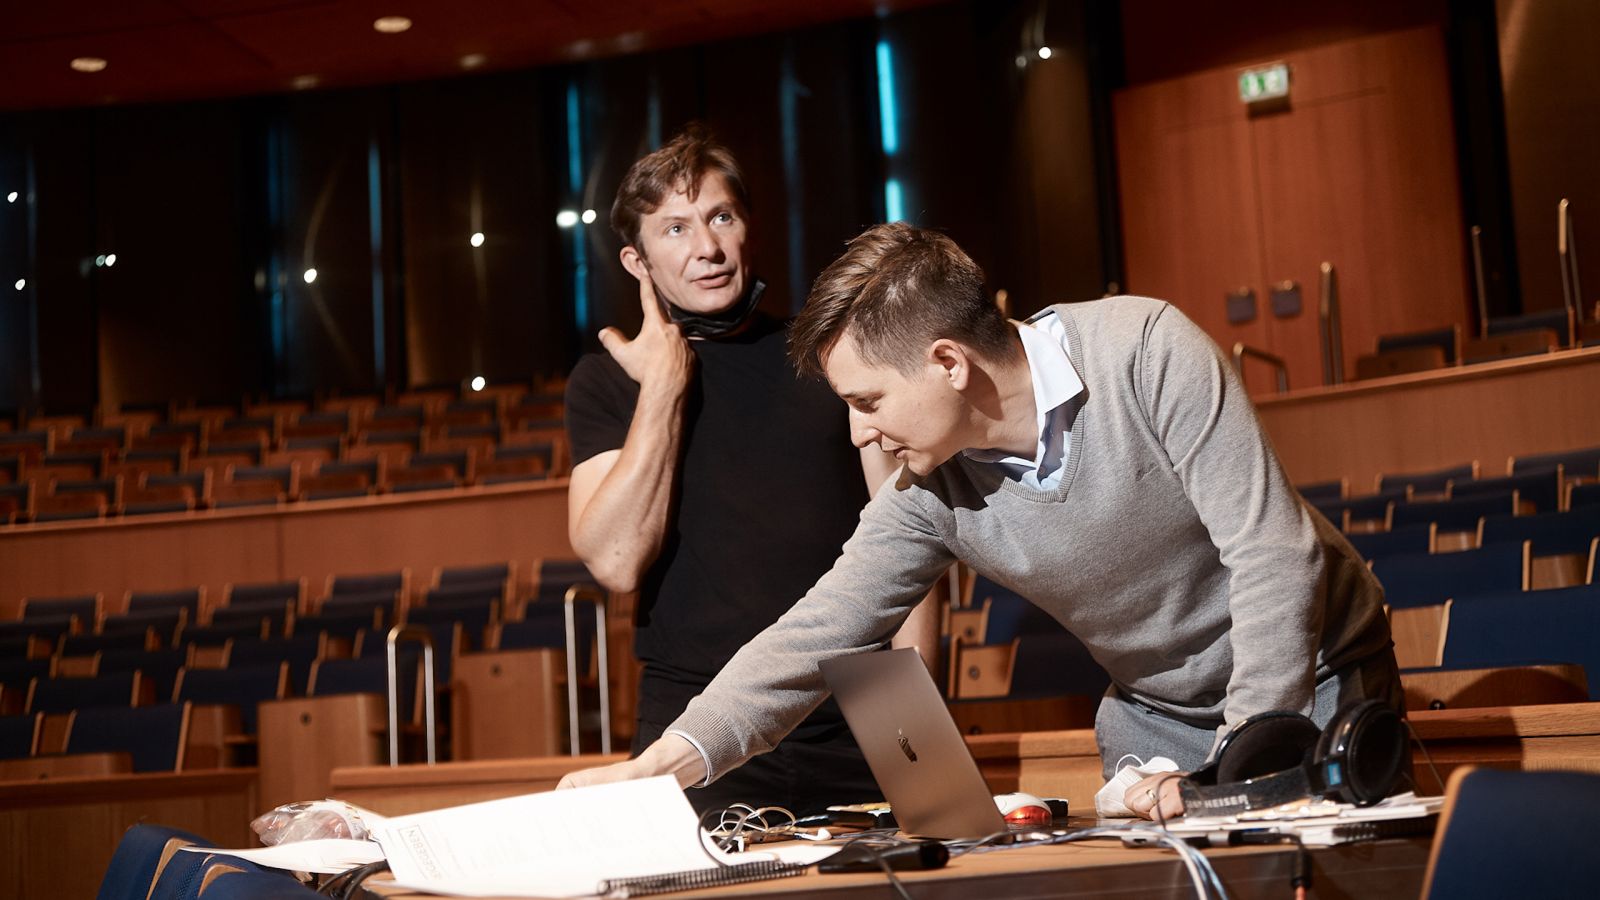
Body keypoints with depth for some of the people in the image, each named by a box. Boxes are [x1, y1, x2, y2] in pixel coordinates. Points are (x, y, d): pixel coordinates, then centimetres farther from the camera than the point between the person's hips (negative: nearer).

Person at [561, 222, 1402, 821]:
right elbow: (813, 636, -14)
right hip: (1158, 715, 4)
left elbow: (1271, 553, -29)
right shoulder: (929, 491, -14)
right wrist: (656, 767, -25)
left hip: (1314, 679, -3)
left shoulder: (1144, 350, -29)